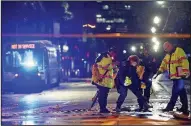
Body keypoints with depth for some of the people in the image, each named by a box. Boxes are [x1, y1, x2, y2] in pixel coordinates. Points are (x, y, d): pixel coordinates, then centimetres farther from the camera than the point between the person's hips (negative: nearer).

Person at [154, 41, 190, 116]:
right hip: (174, 76, 9)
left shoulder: (179, 51, -10)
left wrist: (185, 72, -24)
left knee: (176, 91, -6)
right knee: (181, 91, 10)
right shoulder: (168, 55, 17)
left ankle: (170, 106, -2)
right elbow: (164, 63, 18)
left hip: (179, 76, -9)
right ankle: (184, 107, 13)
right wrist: (159, 72, 8)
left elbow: (184, 62, -18)